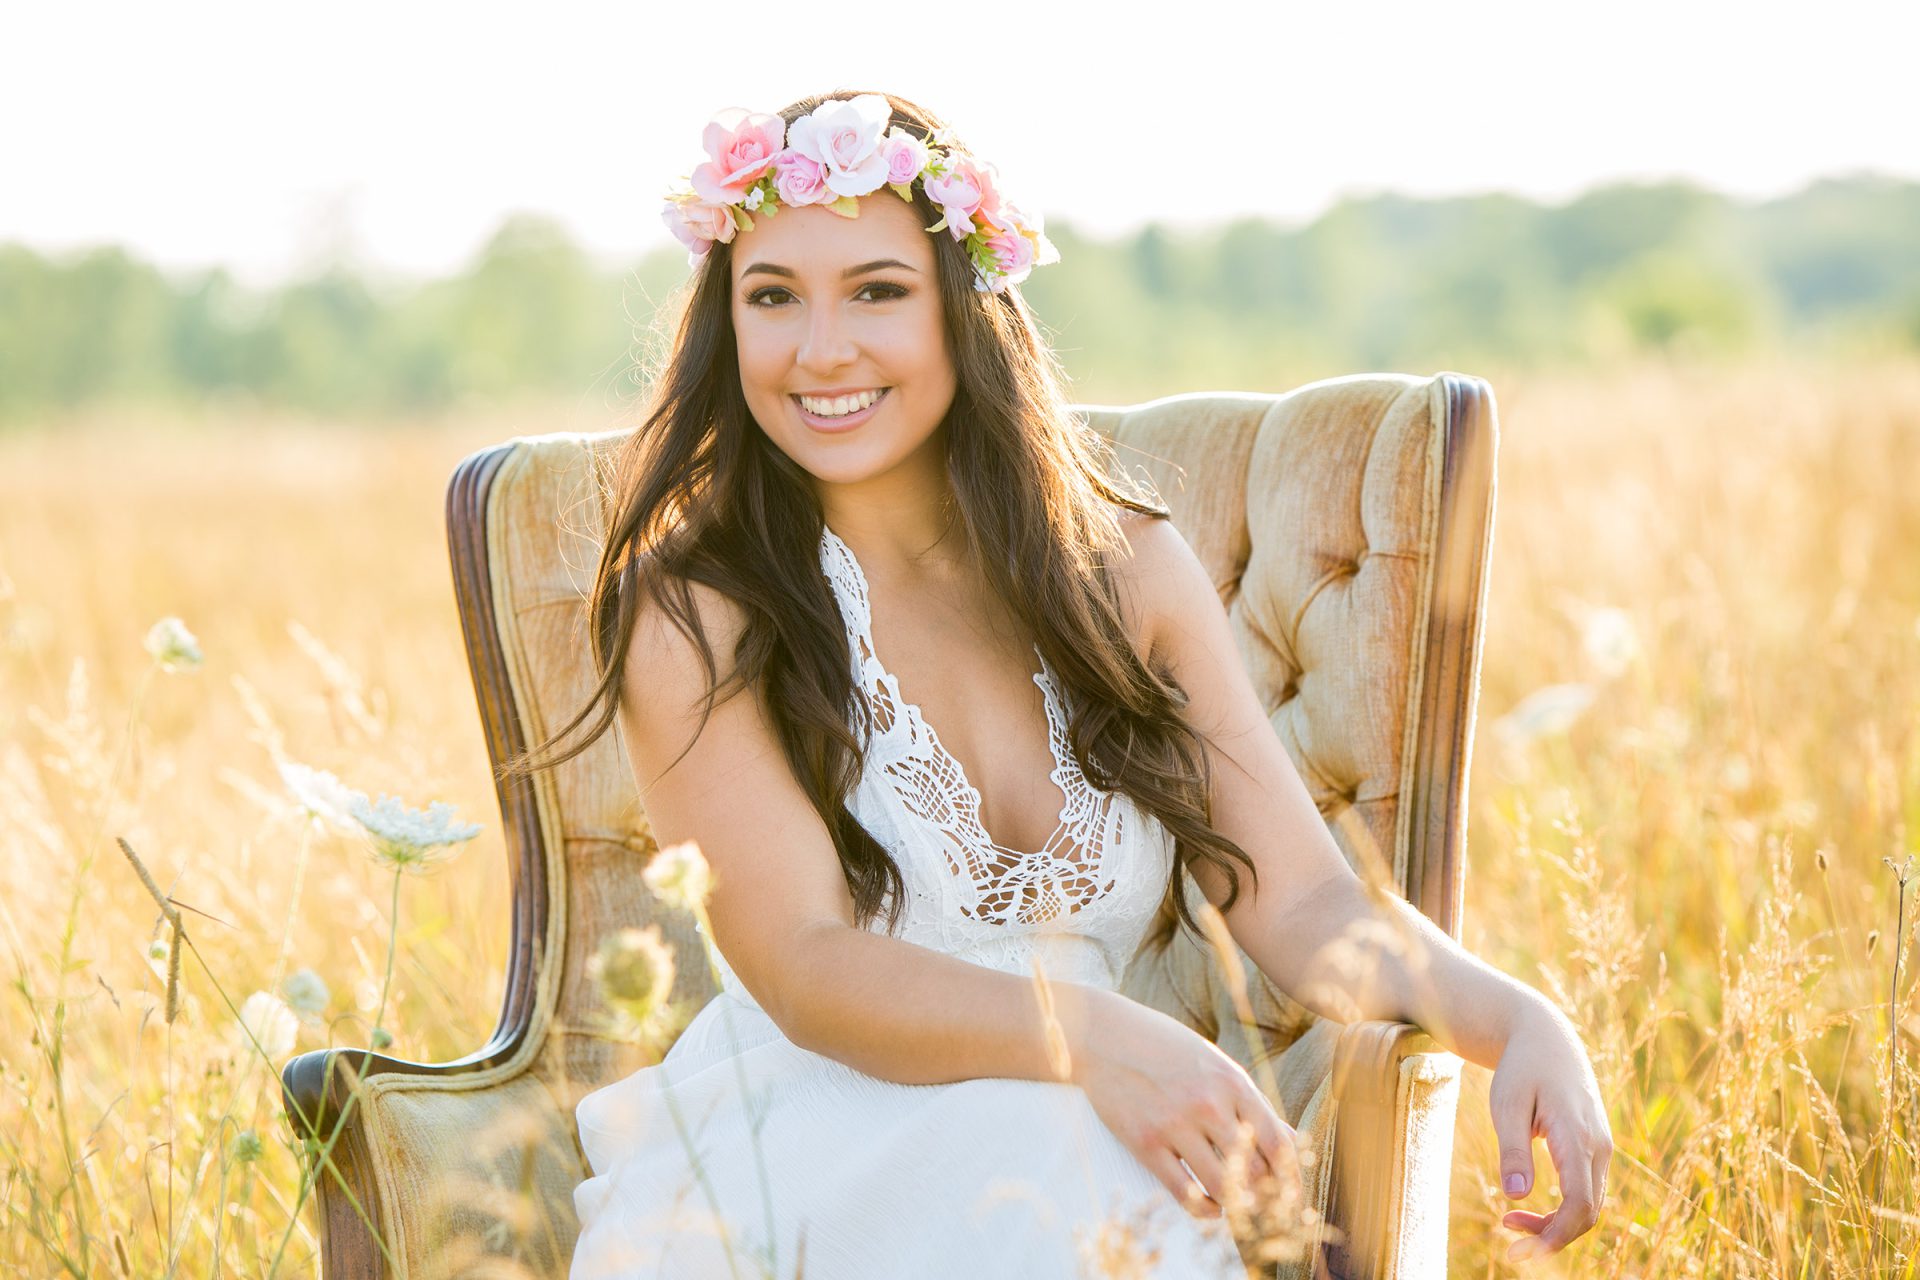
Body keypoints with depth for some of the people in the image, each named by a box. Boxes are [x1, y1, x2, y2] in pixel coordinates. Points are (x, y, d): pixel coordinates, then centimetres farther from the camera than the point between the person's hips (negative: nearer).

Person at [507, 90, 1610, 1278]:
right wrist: (1088, 1038, -34)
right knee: (1016, 1147, -34)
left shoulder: (1129, 568, 8)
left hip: (1082, 1150, 0)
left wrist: (1516, 1020, -19)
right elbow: (804, 966, -15)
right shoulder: (696, 613, -4)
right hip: (786, 1168, 1)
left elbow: (1300, 899, 2)